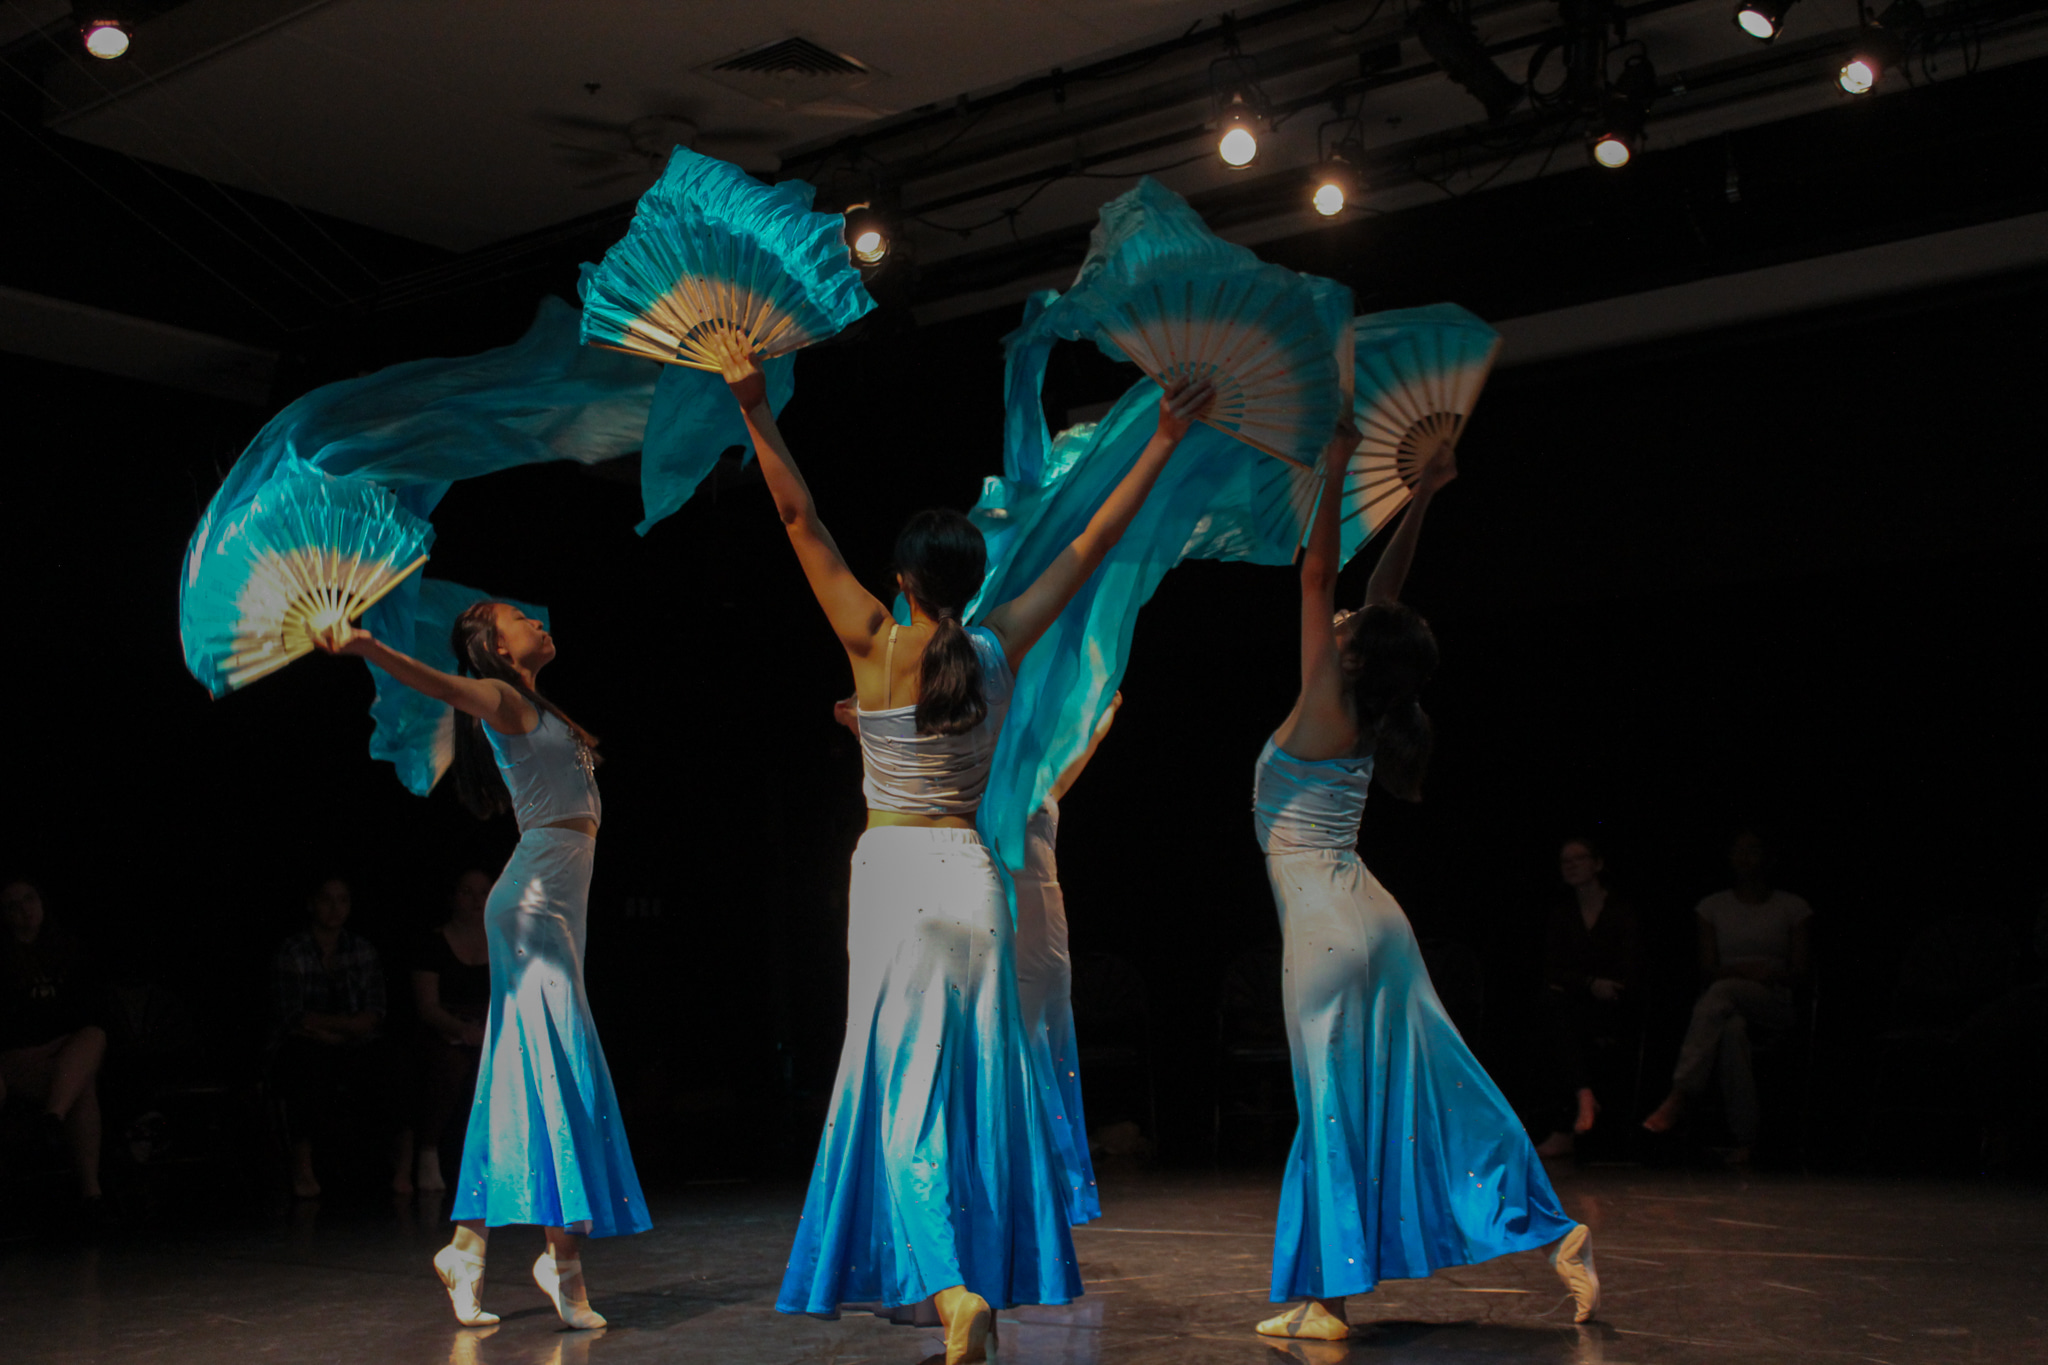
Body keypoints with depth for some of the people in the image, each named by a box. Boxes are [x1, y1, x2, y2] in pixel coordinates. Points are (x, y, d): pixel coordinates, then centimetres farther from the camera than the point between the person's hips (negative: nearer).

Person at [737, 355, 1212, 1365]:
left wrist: (755, 414, -4)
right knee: (978, 1085, 9)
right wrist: (1163, 442, 14)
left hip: (892, 874, -3)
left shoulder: (874, 646, -6)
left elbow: (801, 520, -5)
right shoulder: (999, 651, 0)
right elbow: (1089, 545, 7)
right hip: (970, 877, 3)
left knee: (902, 1087, -3)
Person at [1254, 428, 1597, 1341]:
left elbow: (1317, 573, -10)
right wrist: (1418, 499, 21)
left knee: (1336, 1101, -3)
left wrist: (1337, 467, -6)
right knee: (1430, 1086, 9)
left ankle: (1329, 1300, 4)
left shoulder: (1324, 709, -11)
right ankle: (1554, 1234, 9)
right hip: (1367, 921, 8)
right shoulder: (1368, 719, 8)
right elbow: (1385, 591, 17)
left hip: (1327, 923, -8)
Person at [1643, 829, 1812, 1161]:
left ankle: (1680, 1096, -46)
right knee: (1731, 1029, -39)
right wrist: (1739, 970, -13)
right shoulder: (1713, 907, 17)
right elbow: (1707, 968, 8)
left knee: (1722, 992, -38)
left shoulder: (1791, 907, 12)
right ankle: (1744, 1136, -41)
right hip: (1730, 1001, 2)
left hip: (1773, 1002, -2)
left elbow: (1798, 973, 6)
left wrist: (1769, 975, -15)